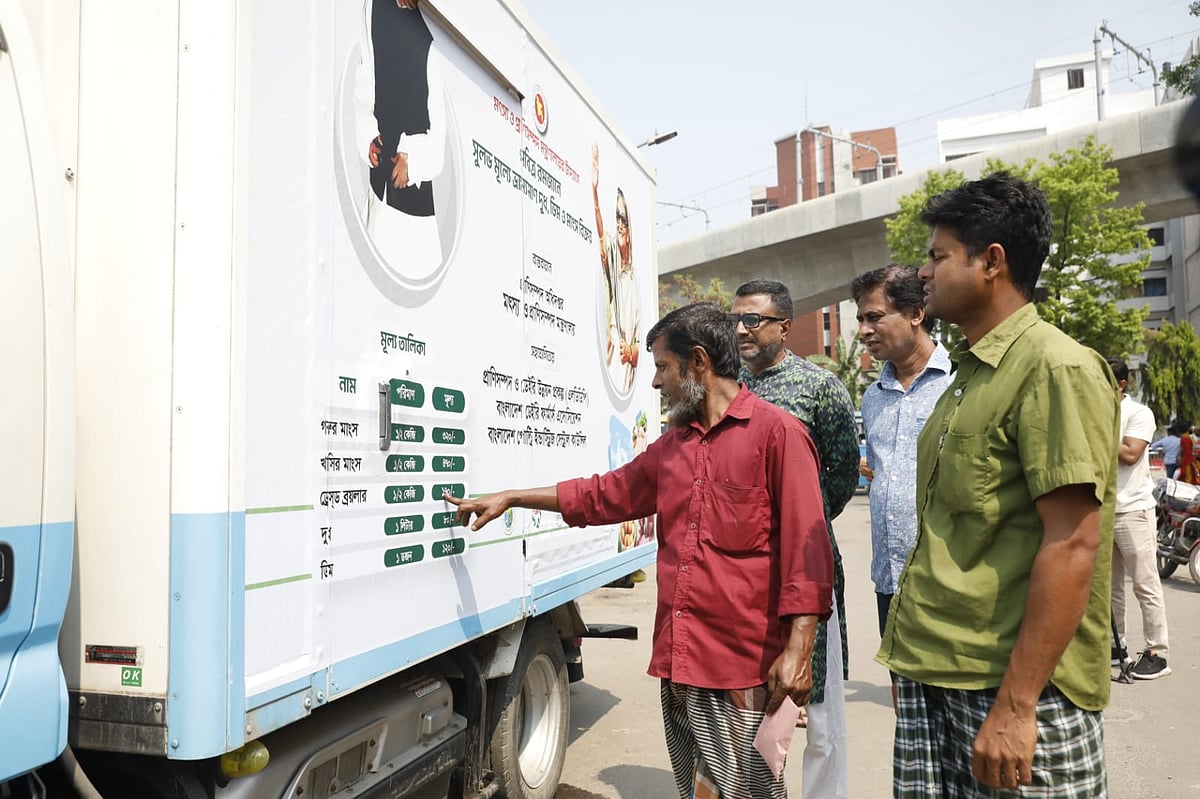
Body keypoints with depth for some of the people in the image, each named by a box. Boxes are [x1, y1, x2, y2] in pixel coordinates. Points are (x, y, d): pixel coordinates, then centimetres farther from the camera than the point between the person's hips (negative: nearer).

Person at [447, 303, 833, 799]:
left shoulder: (776, 432, -7)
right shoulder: (671, 445, 15)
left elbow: (805, 547, -12)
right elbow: (605, 494, 24)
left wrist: (798, 650, -17)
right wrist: (510, 498, 24)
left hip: (746, 668, -7)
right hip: (678, 664, 7)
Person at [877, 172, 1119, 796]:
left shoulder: (1056, 369, -13)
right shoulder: (969, 376, 13)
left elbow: (1072, 548, -19)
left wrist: (1015, 705, -20)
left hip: (1013, 683, -7)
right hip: (930, 673, 8)